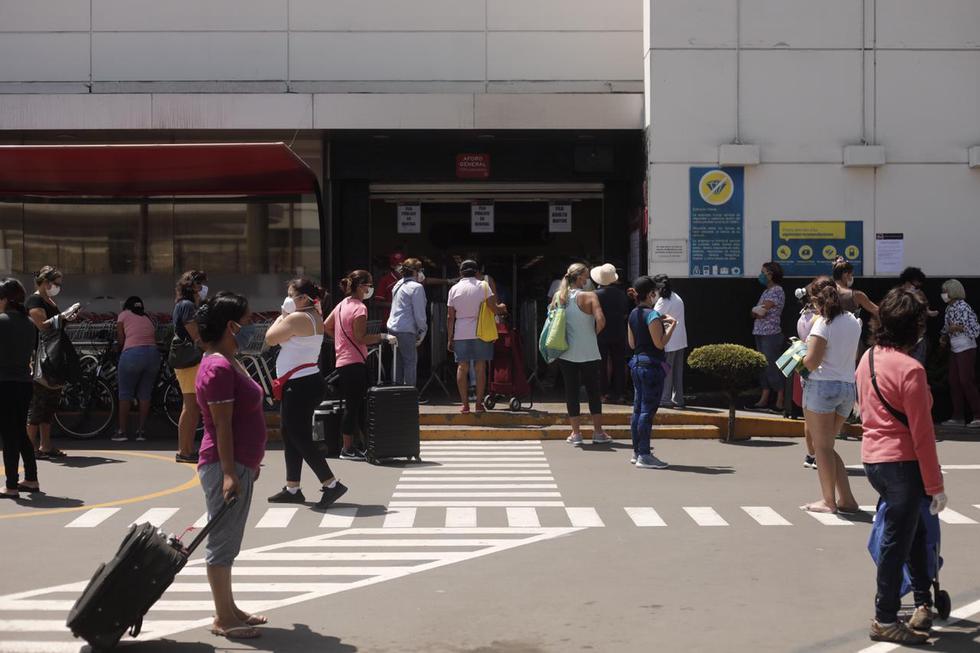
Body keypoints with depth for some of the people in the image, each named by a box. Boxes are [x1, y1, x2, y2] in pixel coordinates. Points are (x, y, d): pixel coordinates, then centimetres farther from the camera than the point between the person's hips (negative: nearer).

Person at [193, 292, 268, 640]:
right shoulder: (218, 367, -18)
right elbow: (221, 425, -22)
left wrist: (249, 464, 23)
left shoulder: (230, 362, 14)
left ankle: (228, 609, 25)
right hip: (225, 467, -10)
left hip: (239, 464, 10)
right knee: (222, 542, -2)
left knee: (228, 542, 16)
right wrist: (229, 473, -24)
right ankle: (223, 619, 6)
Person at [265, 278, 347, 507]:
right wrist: (285, 317, 12)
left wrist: (281, 316, -1)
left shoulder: (297, 318, -17)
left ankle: (331, 484, -7)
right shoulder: (314, 316, 15)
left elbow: (270, 339, -13)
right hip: (307, 383, 11)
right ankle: (292, 489, 21)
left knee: (300, 438, -7)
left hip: (300, 385, -11)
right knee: (291, 435, 15)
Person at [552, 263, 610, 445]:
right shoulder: (589, 296, -12)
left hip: (566, 353, 3)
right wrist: (594, 333, -4)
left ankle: (576, 433, 10)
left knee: (571, 390, 8)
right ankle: (598, 432, 13)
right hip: (588, 353, -3)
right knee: (593, 390, 8)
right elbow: (600, 320, -22)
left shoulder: (558, 296, 1)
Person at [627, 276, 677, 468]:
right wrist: (672, 325, -6)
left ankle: (637, 452, 20)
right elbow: (660, 343, -18)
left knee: (638, 409, 13)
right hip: (651, 365, -9)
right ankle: (645, 456, -3)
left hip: (636, 363, 9)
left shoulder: (633, 314, 11)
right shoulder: (652, 315, -16)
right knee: (648, 410, -6)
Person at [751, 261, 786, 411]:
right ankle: (764, 400, 15)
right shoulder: (767, 291, 17)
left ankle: (780, 401, -2)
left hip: (771, 335, -9)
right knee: (763, 366, 10)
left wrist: (755, 310, 2)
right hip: (760, 334, 9)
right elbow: (756, 314, 11)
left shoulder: (777, 291, -11)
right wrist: (757, 311, -8)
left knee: (773, 366, -6)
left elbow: (761, 312, -17)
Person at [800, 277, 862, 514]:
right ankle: (846, 499, 12)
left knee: (822, 446, 3)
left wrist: (799, 359, 2)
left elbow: (812, 362, -17)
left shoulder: (822, 323, -12)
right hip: (848, 387, 7)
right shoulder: (853, 321, 10)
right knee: (827, 445, 16)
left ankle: (829, 501, 7)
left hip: (822, 386, -7)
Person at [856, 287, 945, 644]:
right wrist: (935, 485, -11)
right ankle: (885, 620, 13)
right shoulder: (911, 370, -19)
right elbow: (922, 434, -18)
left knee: (913, 530, 22)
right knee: (897, 541, 3)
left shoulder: (868, 358, 6)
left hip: (872, 458, 8)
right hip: (902, 463, -8)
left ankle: (923, 602, 33)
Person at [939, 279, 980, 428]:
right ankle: (958, 416, 12)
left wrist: (958, 328, -23)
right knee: (954, 382, 7)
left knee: (966, 381, -9)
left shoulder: (963, 307, -15)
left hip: (966, 349, -8)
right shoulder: (949, 308, 9)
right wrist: (945, 337, 3)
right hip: (954, 350, 8)